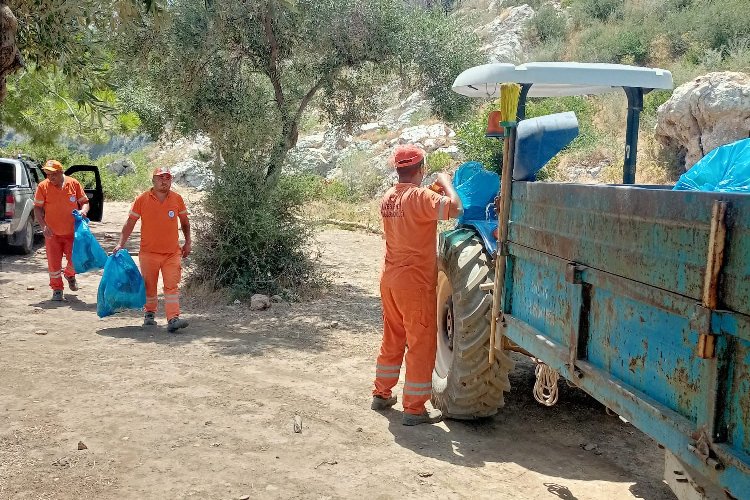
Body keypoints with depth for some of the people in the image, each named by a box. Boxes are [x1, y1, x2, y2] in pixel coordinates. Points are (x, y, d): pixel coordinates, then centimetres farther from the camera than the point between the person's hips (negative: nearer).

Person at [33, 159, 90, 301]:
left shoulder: (74, 184, -3)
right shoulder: (43, 187, -5)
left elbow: (84, 202, 6)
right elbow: (37, 209, -3)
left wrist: (83, 210, -17)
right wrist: (43, 225, -16)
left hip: (72, 232, 1)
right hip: (52, 234, -1)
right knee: (54, 263, 3)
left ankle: (69, 275, 40)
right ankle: (57, 289, 19)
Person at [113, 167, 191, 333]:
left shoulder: (177, 199, 1)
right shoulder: (142, 200, -4)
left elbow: (184, 221, 14)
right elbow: (130, 223, 1)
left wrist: (187, 242, 11)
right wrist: (120, 244, -6)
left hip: (172, 252, 0)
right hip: (148, 252, 0)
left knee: (172, 286, -10)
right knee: (149, 286, 11)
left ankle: (173, 319, -15)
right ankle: (149, 313, 31)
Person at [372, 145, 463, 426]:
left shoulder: (388, 198, 8)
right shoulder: (419, 196, -17)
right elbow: (454, 208, -28)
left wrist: (432, 192, 15)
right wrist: (445, 182, -10)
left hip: (390, 280, 8)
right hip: (415, 283, -8)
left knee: (393, 339, 20)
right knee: (421, 345, 1)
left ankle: (381, 394, 30)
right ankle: (414, 409, 7)